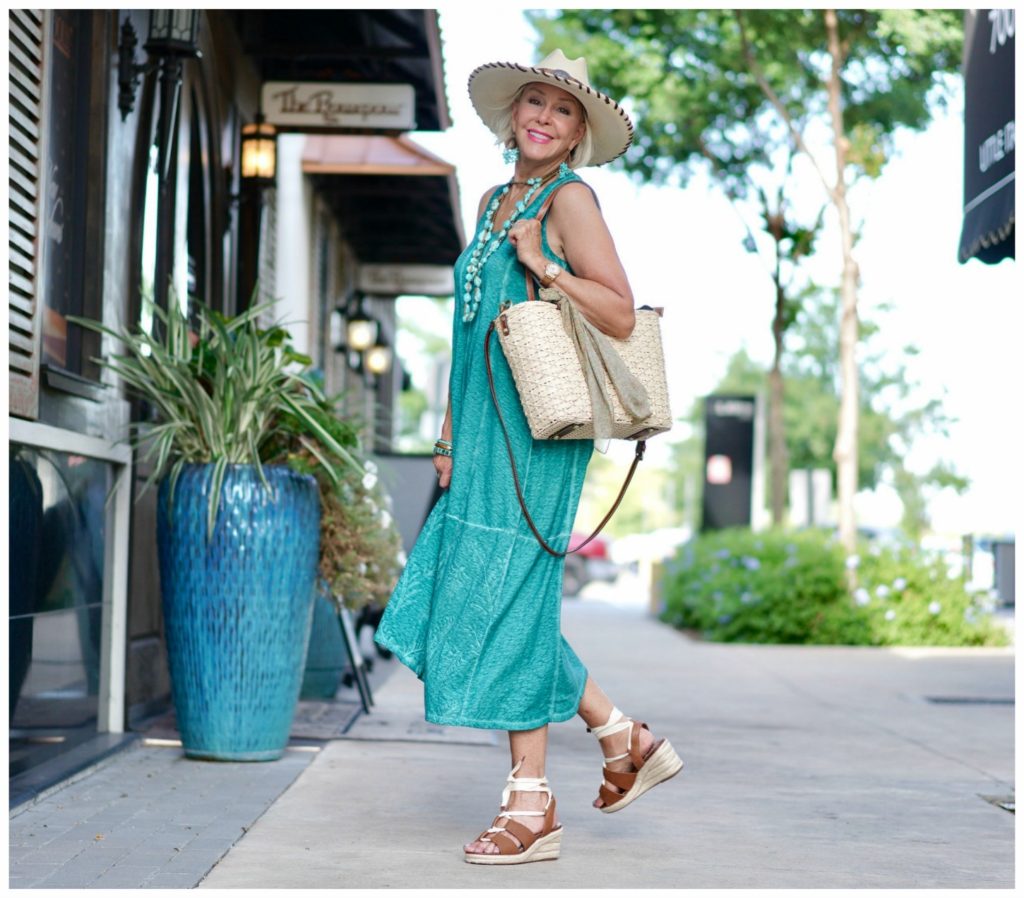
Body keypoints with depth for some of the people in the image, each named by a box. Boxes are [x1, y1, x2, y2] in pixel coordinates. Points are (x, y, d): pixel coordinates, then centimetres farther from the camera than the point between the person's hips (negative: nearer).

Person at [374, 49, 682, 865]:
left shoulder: (569, 198, -5)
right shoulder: (495, 201, 19)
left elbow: (622, 315, -13)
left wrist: (543, 265, -19)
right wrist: (451, 430, 16)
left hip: (535, 430, -8)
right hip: (486, 431, 8)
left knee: (508, 597, -6)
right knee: (483, 599, 9)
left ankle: (532, 810, 4)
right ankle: (627, 740, 21)